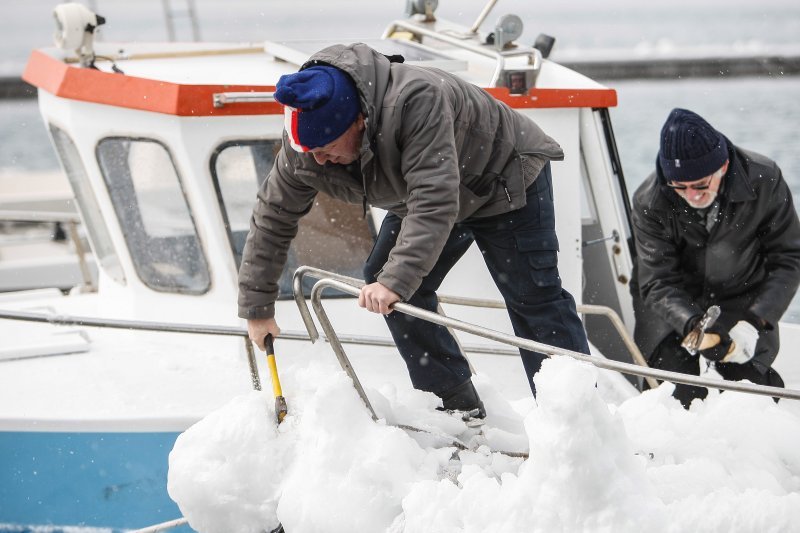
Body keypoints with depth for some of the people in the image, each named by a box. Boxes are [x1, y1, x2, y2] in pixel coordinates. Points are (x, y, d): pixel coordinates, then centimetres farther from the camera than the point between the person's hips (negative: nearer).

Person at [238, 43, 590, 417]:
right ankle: (457, 407, 5)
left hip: (506, 177, -7)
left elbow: (433, 202, -49)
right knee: (385, 286, -2)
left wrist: (397, 280, -57)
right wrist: (257, 308, -7)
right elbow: (272, 219, -9)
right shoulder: (303, 150, -21)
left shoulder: (416, 101, -44)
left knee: (533, 298, -8)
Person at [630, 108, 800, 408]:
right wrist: (695, 327, -41)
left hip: (743, 301, 1)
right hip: (672, 306, 0)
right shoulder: (649, 202, -21)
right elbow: (657, 284, -22)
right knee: (681, 397, -13)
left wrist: (755, 322, -28)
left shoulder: (765, 180, -20)